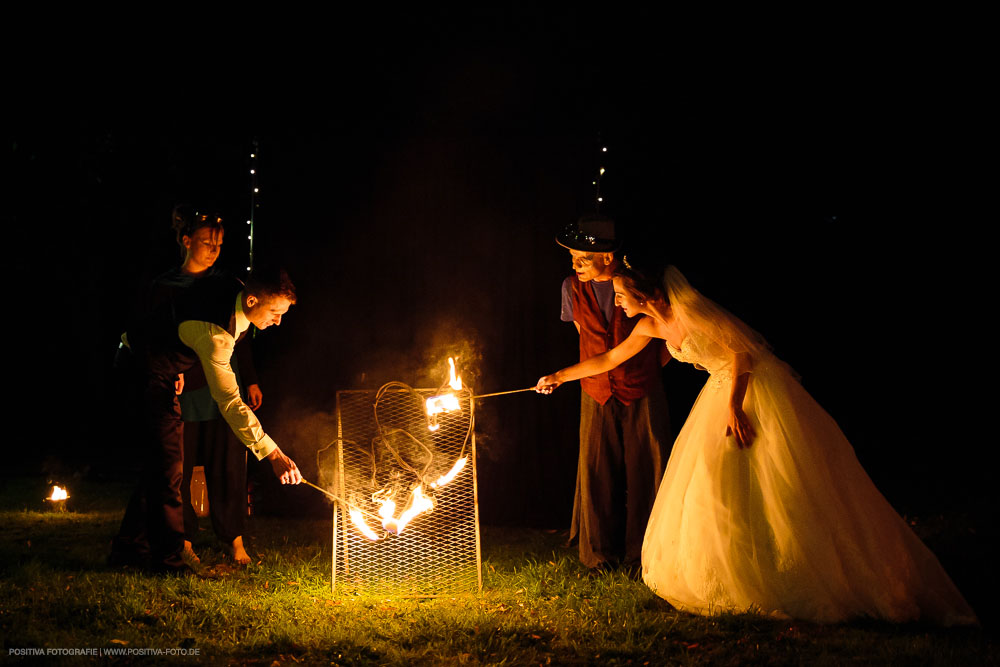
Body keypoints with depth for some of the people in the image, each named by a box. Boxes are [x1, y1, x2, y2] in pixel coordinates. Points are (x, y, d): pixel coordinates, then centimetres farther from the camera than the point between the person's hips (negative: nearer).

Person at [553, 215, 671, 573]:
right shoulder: (572, 287, -3)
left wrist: (651, 364, 5)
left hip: (641, 392, -2)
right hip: (597, 394, 2)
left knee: (643, 471, 0)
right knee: (596, 471, 2)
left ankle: (641, 555, 12)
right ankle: (600, 553, 16)